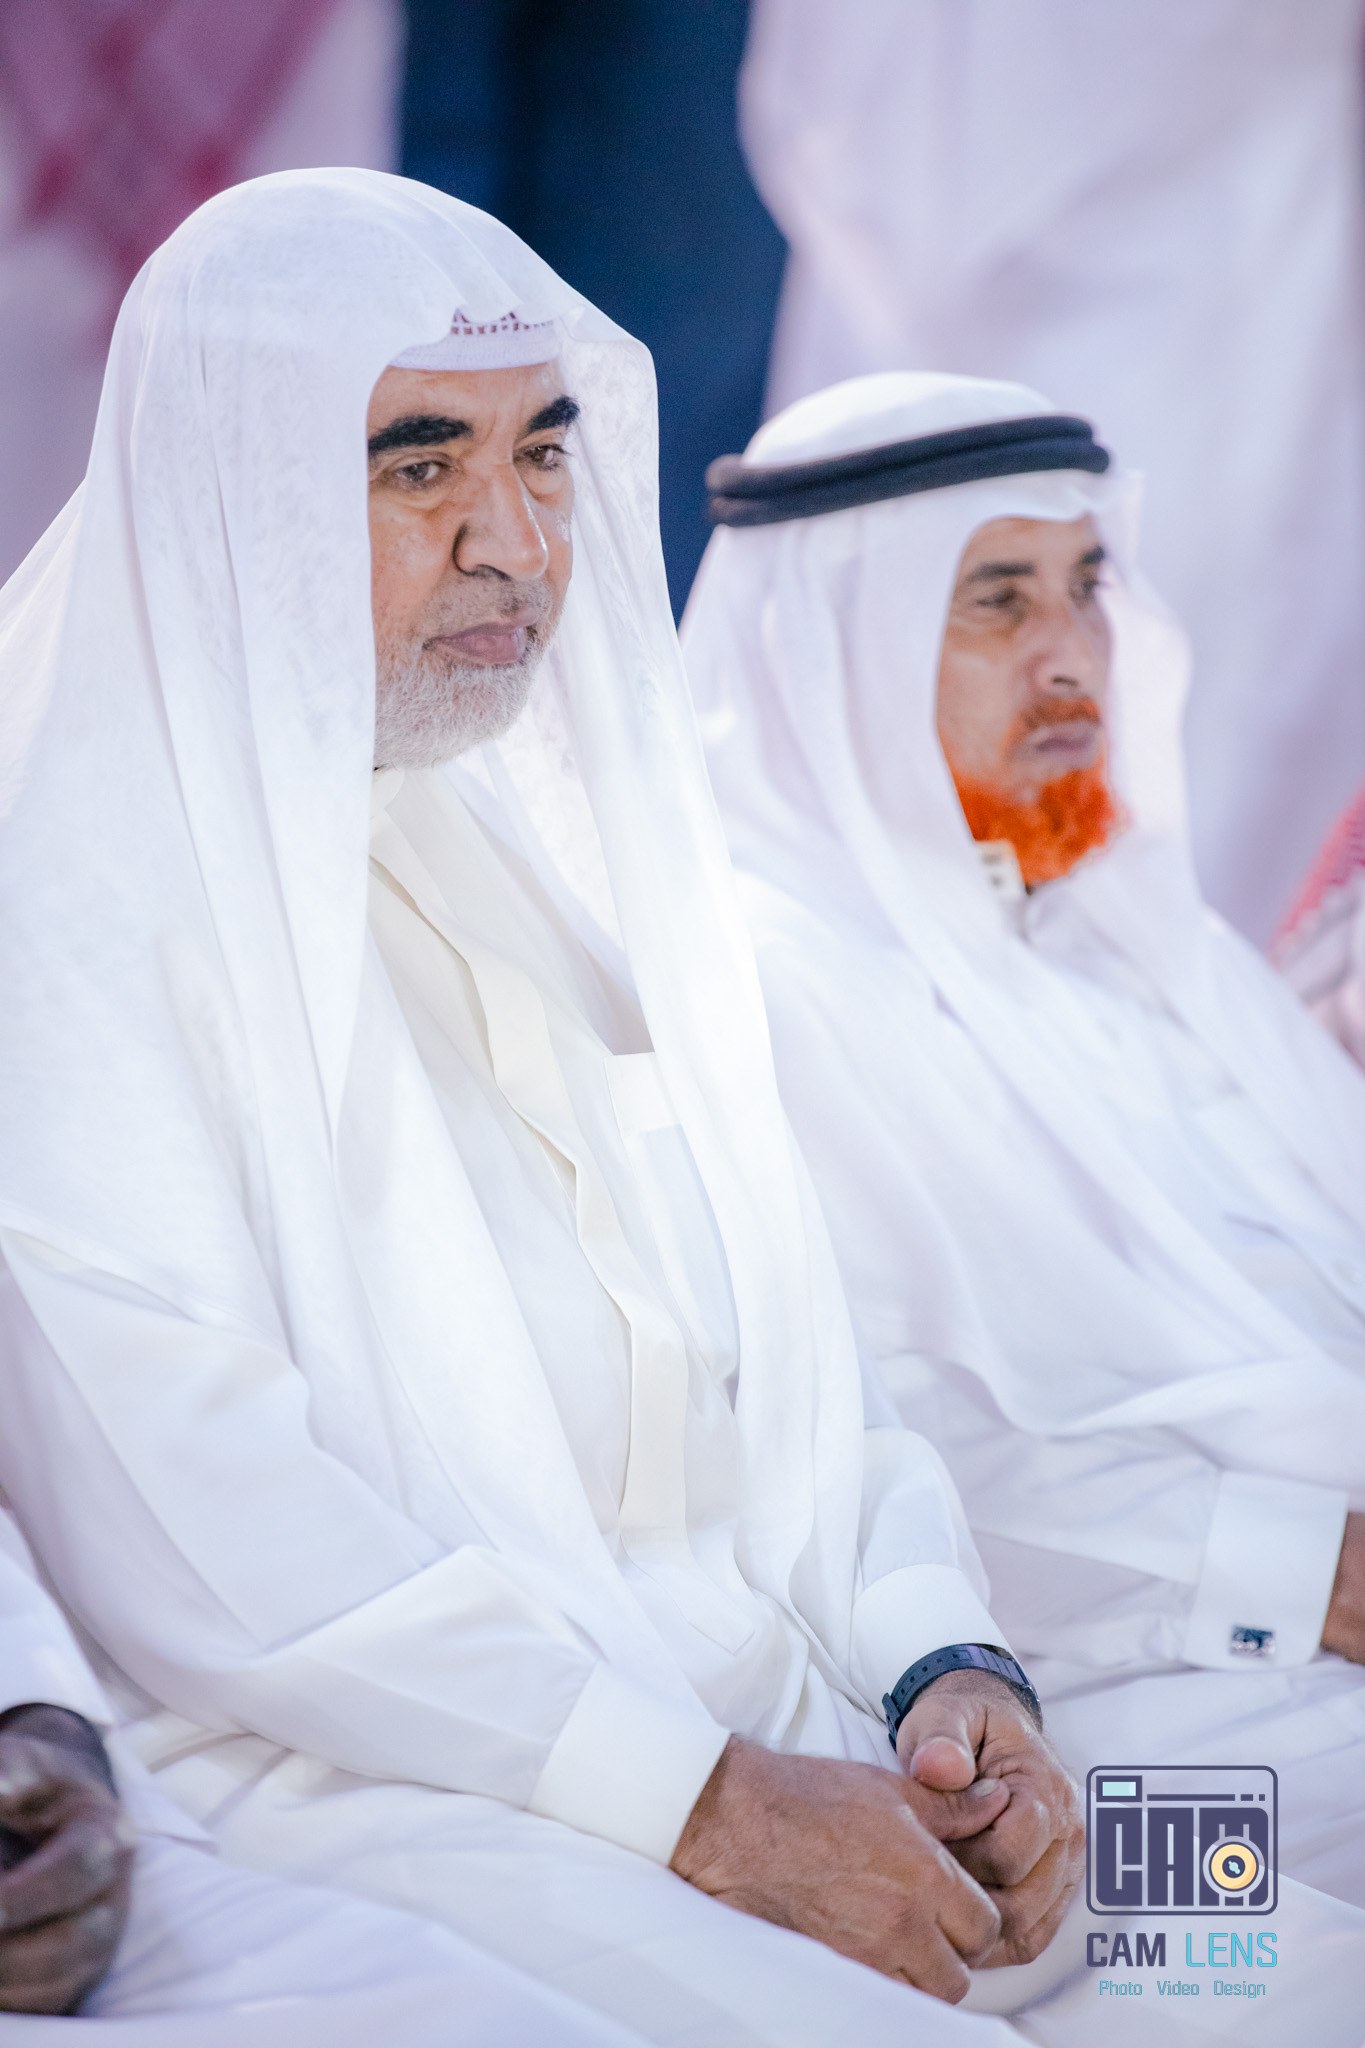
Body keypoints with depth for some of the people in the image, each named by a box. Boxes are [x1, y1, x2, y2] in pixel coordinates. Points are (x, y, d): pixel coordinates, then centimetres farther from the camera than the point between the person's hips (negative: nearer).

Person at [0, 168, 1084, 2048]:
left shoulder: (549, 863, 17)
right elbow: (183, 1515, -16)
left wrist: (947, 1666, -1)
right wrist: (701, 1802, -18)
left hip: (783, 1738, 7)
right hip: (373, 1795, -7)